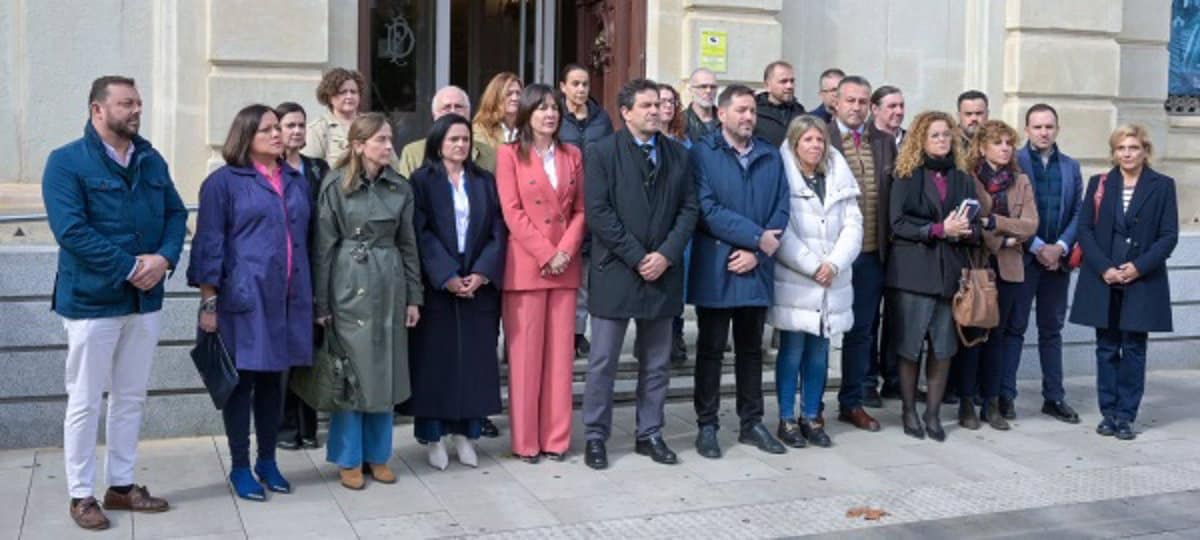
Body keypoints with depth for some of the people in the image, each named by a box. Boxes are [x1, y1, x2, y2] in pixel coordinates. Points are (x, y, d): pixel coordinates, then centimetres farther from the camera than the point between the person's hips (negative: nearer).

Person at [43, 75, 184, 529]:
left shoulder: (152, 160, 9)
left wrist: (164, 258, -13)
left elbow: (176, 213, 7)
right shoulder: (66, 162, -10)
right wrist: (129, 268, -21)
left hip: (146, 300, 6)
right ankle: (81, 495, 15)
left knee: (131, 397, 14)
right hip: (92, 300, -6)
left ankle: (121, 485, 27)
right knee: (85, 401, 4)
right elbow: (71, 230, -19)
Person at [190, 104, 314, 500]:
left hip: (288, 297, 5)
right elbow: (209, 244, -5)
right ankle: (239, 467, 14)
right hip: (244, 297, -5)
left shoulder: (297, 182, 13)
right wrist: (208, 301, -9)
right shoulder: (224, 182, -3)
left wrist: (311, 295, 15)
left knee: (273, 378, 12)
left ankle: (267, 460, 24)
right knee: (241, 380, 3)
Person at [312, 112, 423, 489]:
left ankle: (378, 454, 22)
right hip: (350, 285, -4)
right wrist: (321, 303, -6)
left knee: (386, 371, 9)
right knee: (349, 373, 2)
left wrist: (413, 297, 7)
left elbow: (408, 243, 9)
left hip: (390, 286, 4)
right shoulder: (335, 186, -5)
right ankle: (349, 459, 15)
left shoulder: (400, 187, 6)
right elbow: (324, 246, -4)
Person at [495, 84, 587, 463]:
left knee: (560, 352, 5)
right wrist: (545, 254, -13)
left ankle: (556, 437, 13)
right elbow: (512, 212, -6)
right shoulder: (510, 154, 2)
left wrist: (565, 251, -7)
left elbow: (580, 210, 9)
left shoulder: (572, 155, 13)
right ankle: (525, 440, 8)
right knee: (525, 353, 0)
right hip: (525, 265, -3)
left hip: (566, 266, 4)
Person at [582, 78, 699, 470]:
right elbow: (597, 212, -10)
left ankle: (649, 434, 23)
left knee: (657, 362, 11)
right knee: (603, 361, 2)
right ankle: (596, 437, 13)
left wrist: (666, 254, -8)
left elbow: (688, 209, 6)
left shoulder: (677, 154, 9)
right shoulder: (603, 152, -3)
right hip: (615, 272, -4)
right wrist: (637, 258, -13)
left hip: (662, 271, 4)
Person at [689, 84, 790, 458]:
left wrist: (756, 252, -11)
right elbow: (707, 210, -14)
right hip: (714, 269, -4)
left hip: (756, 269, 4)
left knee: (751, 349, 13)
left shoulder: (771, 157, 9)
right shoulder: (702, 153, -4)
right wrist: (757, 237, -16)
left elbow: (781, 210, 4)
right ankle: (707, 426, 15)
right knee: (711, 349, 6)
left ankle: (752, 423, 24)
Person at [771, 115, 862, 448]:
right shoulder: (783, 177, -5)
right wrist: (812, 267, -11)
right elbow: (781, 231, -10)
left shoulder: (839, 178, 10)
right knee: (792, 351, 1)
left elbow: (853, 225, 6)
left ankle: (811, 417, 19)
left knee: (819, 353, 9)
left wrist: (834, 264, -8)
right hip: (793, 283, -4)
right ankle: (787, 419, 11)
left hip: (832, 284, 4)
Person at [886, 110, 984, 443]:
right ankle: (909, 411, 15)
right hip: (913, 271, -3)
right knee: (910, 345, 1)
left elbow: (975, 227, 13)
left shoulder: (962, 180, 14)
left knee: (943, 347, 2)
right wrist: (938, 230, -15)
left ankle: (933, 412, 14)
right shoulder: (908, 177, 3)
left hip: (949, 271, 3)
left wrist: (965, 231, -10)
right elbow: (898, 222, -7)